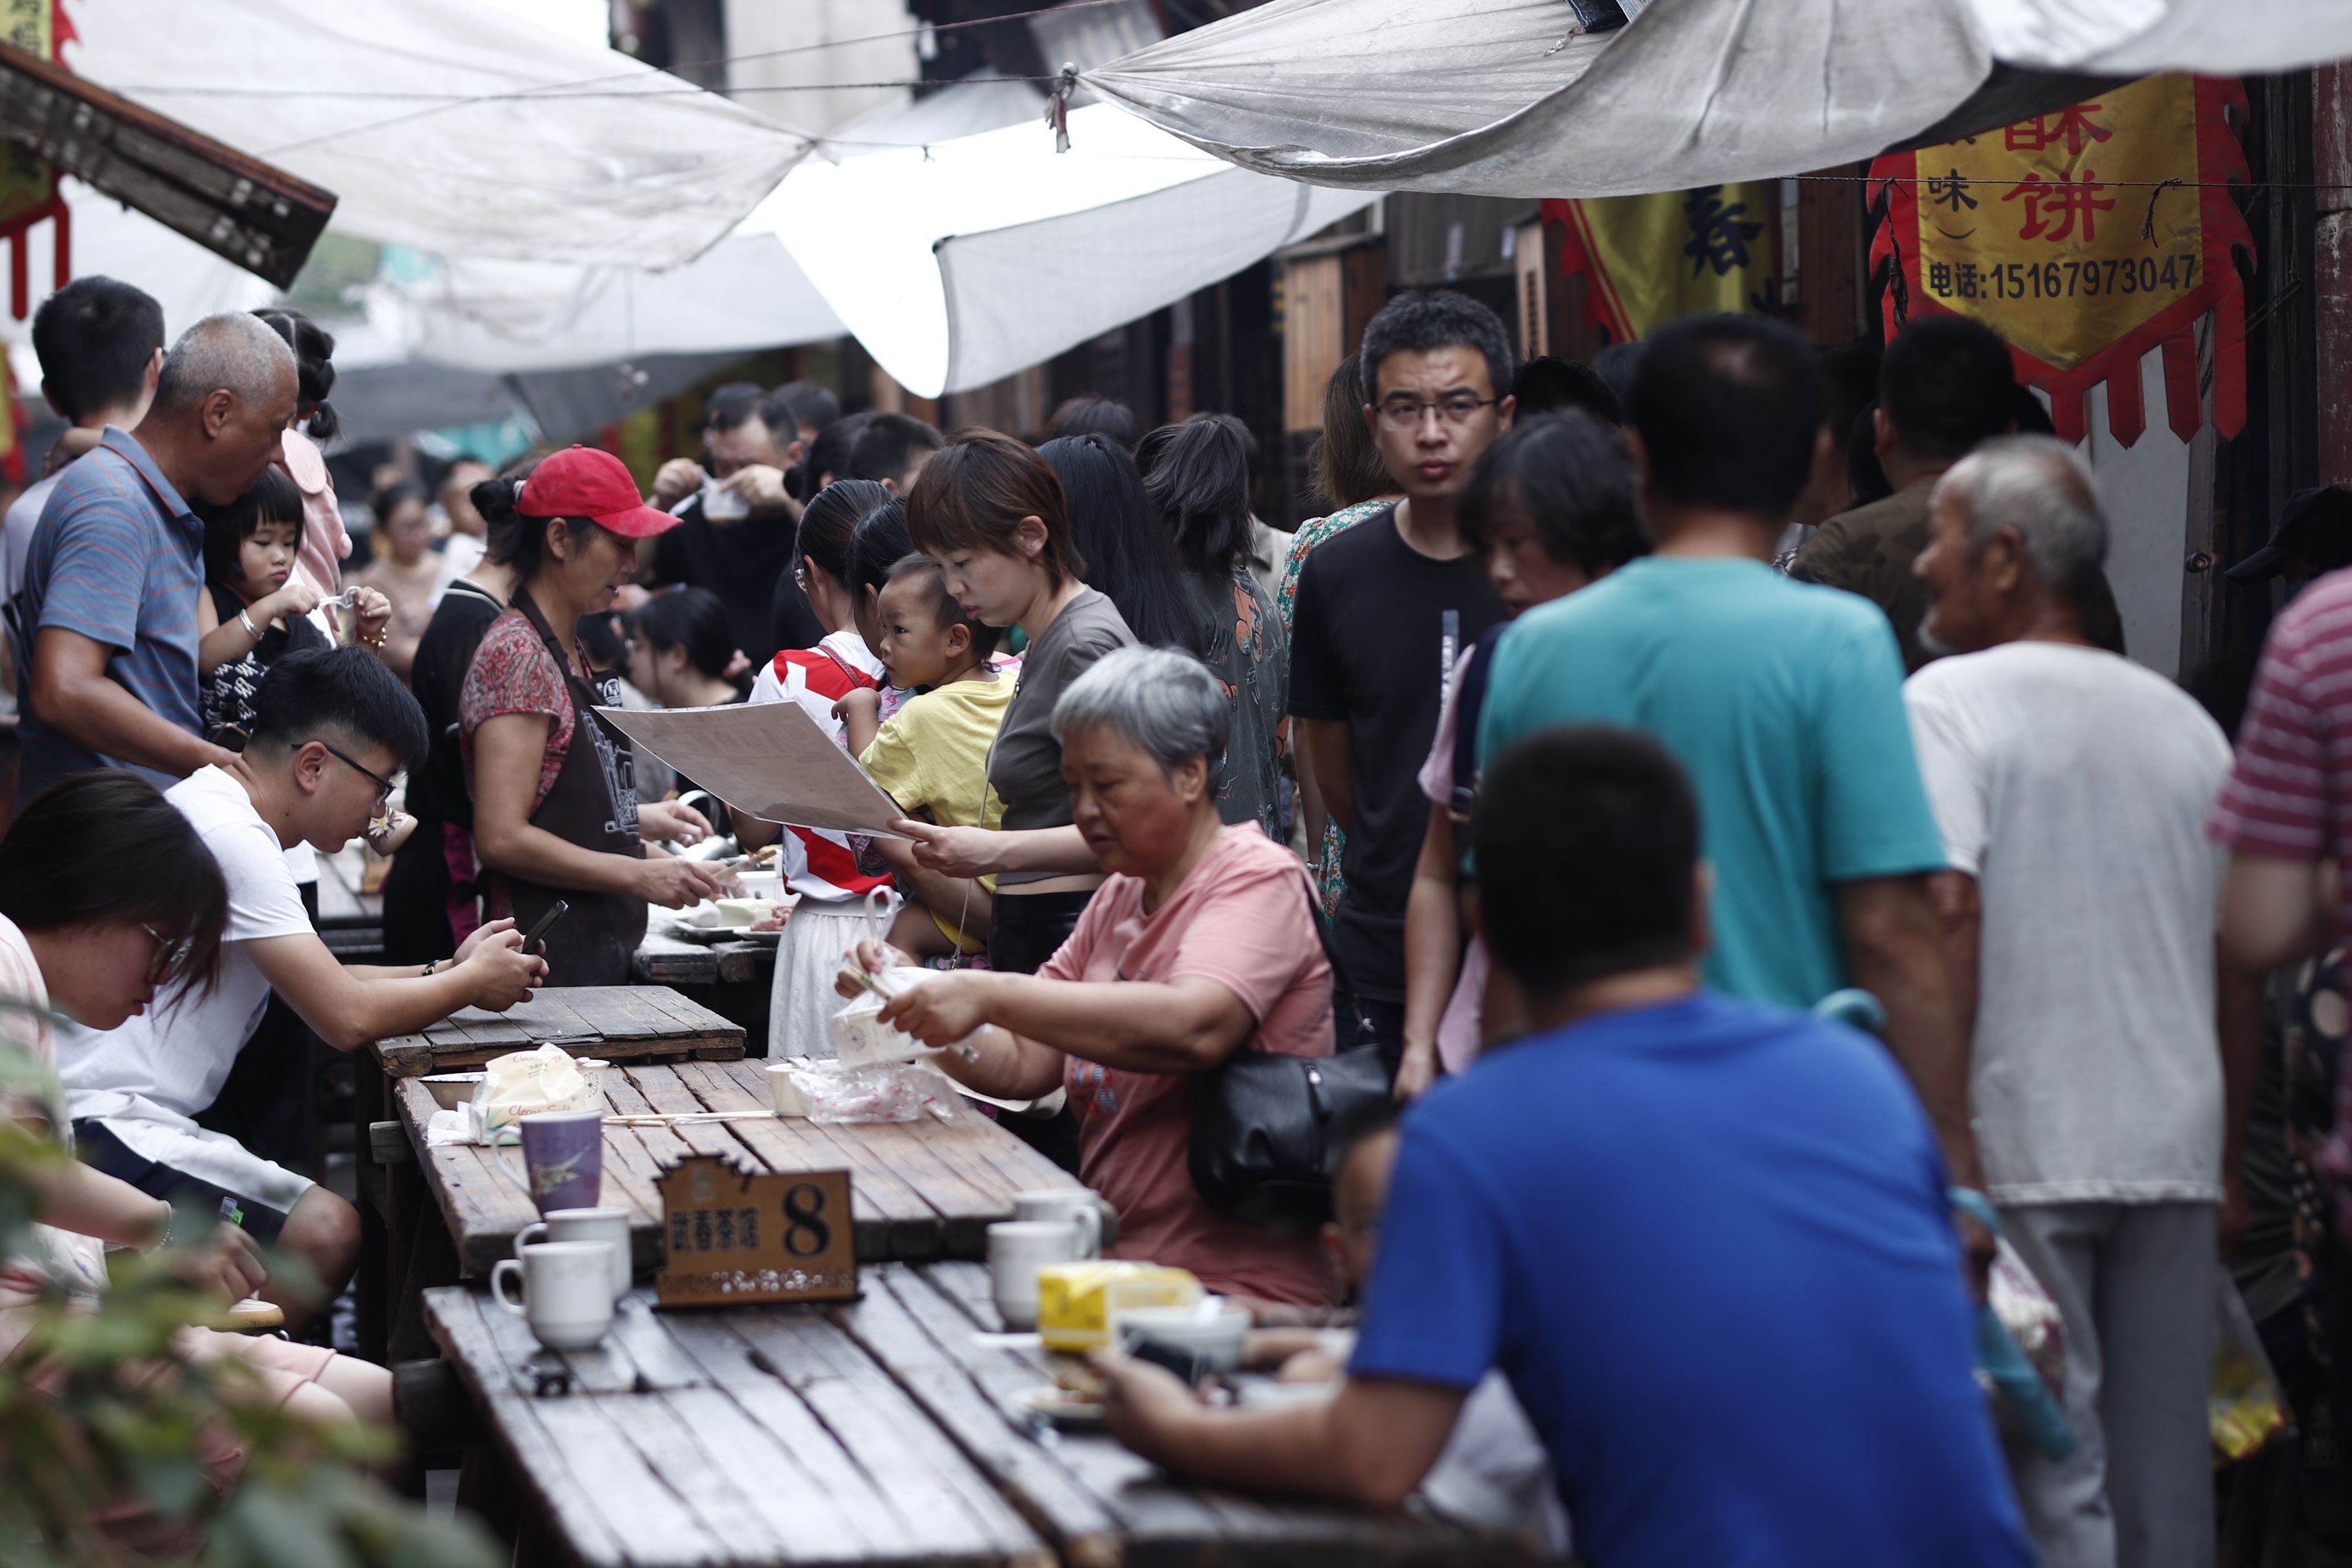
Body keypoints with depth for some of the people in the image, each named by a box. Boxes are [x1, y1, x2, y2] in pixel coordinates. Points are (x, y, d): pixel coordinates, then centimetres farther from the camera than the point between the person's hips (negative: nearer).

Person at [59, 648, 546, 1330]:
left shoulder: (215, 808, 18)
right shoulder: (229, 834, -15)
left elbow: (319, 982, 29)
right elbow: (346, 1017, -17)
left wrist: (445, 972, 18)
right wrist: (472, 982, -1)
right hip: (100, 1123, -11)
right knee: (324, 1231, -19)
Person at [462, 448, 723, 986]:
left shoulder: (567, 652, 17)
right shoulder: (517, 656, -13)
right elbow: (502, 839, -19)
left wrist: (640, 817, 18)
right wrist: (637, 875, -17)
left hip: (596, 956, 9)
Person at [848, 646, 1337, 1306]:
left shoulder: (1257, 881, -7)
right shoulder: (1117, 900, 19)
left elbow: (1194, 1027, -26)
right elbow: (1021, 1065, 15)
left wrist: (991, 996, -26)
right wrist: (909, 993, -2)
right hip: (1120, 1262, 8)